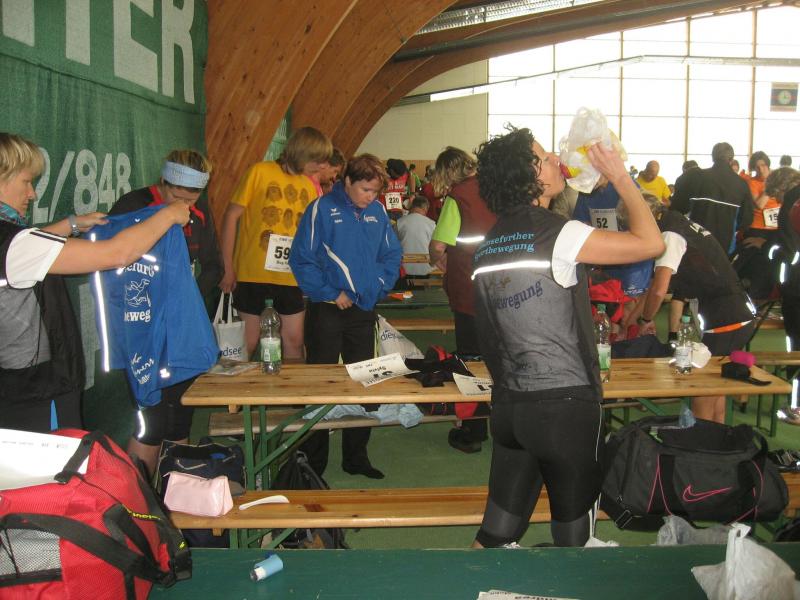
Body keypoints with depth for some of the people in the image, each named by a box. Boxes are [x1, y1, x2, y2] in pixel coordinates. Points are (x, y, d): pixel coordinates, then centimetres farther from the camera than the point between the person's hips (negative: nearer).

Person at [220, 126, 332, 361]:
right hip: (253, 274, -4)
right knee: (248, 342, 4)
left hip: (291, 276, 4)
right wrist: (228, 268, -10)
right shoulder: (260, 172, -6)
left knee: (294, 340, 8)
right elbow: (231, 216, -6)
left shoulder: (309, 186, 8)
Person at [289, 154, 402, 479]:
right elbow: (301, 259, -10)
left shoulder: (378, 212, 5)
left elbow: (392, 255, 12)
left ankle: (356, 456, 25)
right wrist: (330, 293, -13)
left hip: (364, 309, 5)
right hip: (328, 309, -5)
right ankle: (313, 461, 13)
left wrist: (376, 287, -2)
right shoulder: (322, 209, -9)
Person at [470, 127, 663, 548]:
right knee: (573, 531, 10)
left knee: (497, 531, 15)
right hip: (565, 404, -7)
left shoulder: (488, 246, 9)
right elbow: (650, 243, -13)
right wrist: (620, 176, -3)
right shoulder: (557, 233, -14)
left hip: (508, 404, 7)